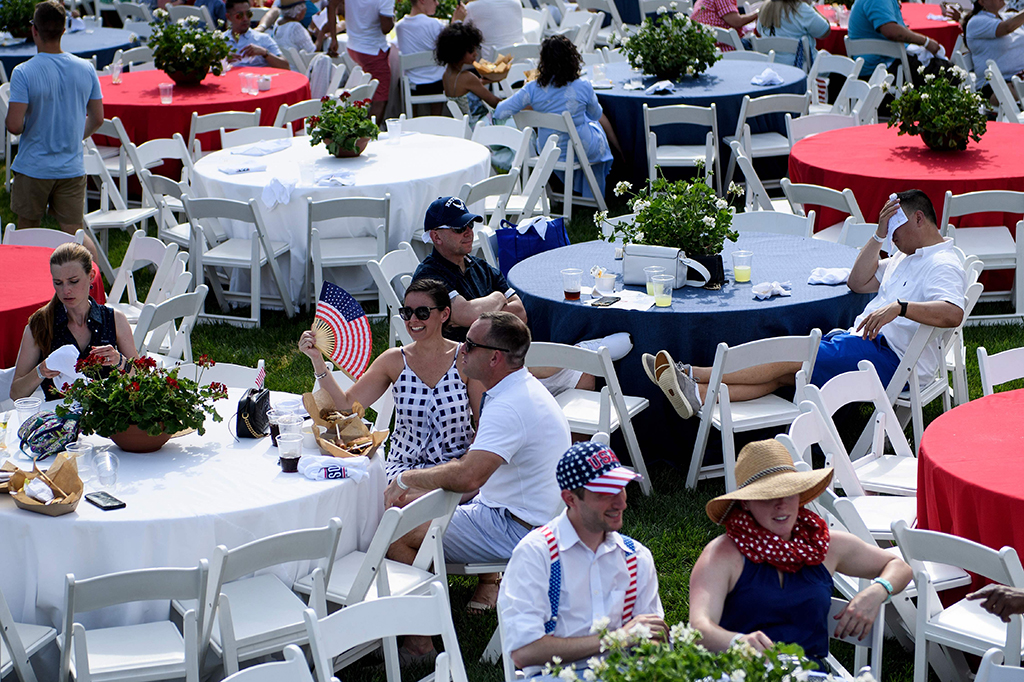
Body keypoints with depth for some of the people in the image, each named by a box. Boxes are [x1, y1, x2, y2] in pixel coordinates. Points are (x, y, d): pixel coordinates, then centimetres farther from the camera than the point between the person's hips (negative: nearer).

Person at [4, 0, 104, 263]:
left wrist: (7, 119, 4)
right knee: (75, 233, 7)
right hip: (73, 168, 3)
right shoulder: (85, 69, -2)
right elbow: (97, 119, 6)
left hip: (33, 169, -3)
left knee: (28, 235, 14)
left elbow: (14, 125, -20)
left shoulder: (23, 73, -17)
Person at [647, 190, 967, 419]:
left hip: (889, 357, -9)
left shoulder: (943, 266, -7)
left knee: (793, 356, -19)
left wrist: (899, 307, -38)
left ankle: (691, 375, -25)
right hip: (863, 341, 9)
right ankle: (699, 395, -32)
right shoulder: (908, 256, 25)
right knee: (784, 373, -14)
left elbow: (953, 313, -27)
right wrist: (879, 236, 10)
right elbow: (859, 282, 22)